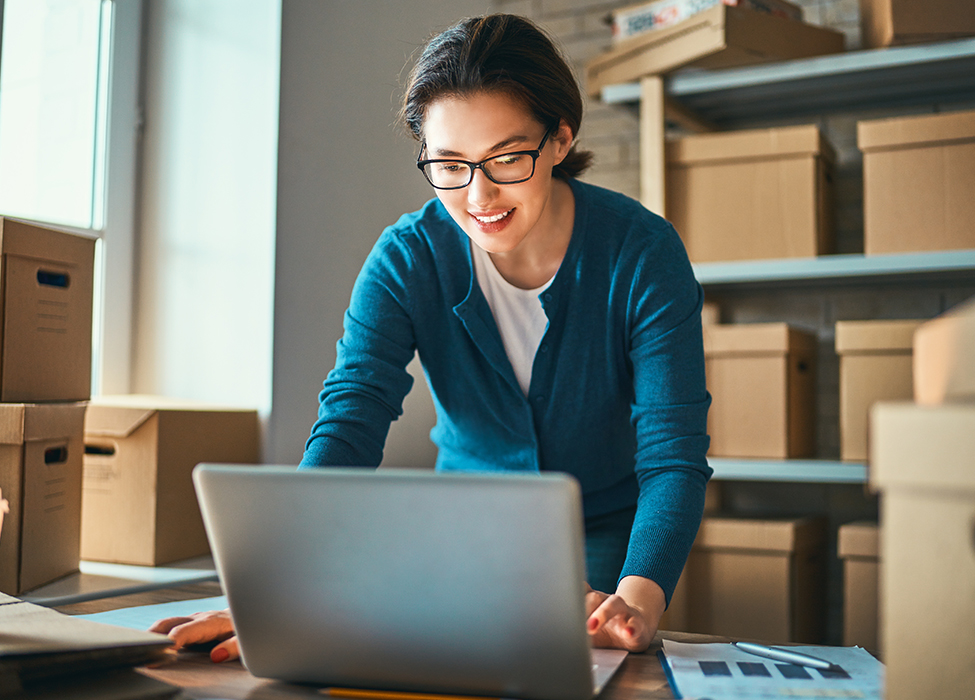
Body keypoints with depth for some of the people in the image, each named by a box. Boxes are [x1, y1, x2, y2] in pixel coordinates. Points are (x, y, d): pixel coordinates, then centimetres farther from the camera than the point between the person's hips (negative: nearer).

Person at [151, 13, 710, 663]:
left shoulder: (642, 251, -18)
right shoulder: (406, 259, -14)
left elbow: (674, 455, -22)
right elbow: (349, 427, -23)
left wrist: (638, 599, -41)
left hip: (606, 538, -1)